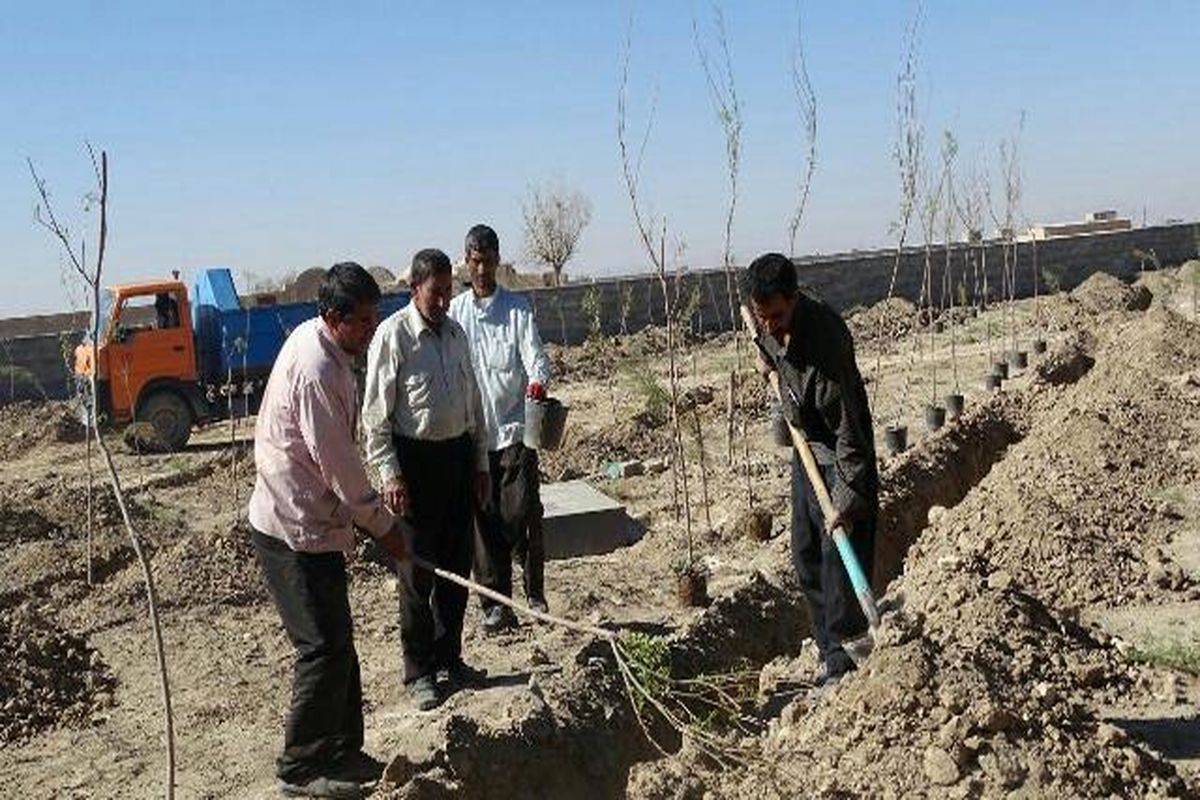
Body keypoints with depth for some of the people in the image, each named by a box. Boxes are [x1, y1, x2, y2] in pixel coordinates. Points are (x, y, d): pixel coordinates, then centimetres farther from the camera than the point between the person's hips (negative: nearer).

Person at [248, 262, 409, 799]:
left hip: (310, 521, 10)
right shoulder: (316, 371, -24)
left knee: (336, 641, 15)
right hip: (295, 530, -10)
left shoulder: (315, 341, 9)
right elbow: (337, 462, -21)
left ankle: (342, 752, 26)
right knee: (324, 647, -4)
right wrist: (383, 526, -10)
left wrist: (367, 515, 20)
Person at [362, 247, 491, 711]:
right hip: (415, 457, -6)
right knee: (418, 572, 1)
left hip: (458, 454, 6)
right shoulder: (393, 335, -9)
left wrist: (481, 462, 15)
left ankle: (449, 660, 27)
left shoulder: (456, 333, 10)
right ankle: (419, 672, 14)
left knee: (457, 567, 12)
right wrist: (390, 475, -15)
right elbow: (376, 414, -10)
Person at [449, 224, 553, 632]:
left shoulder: (517, 308, 2)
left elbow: (534, 357, -7)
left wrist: (538, 381, -30)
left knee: (522, 515, -4)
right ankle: (495, 603, 14)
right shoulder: (454, 311, 8)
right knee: (484, 520, 5)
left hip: (514, 429, -2)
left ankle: (535, 595, 13)